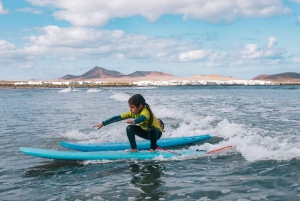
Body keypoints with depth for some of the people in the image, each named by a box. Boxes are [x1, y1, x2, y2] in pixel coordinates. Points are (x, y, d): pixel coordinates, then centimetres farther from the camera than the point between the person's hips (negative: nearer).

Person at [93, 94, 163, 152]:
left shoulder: (145, 111, -34)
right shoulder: (132, 112, -13)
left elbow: (143, 118, -59)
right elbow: (118, 118, -14)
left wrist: (134, 121, -80)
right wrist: (102, 124, -16)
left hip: (156, 133, -6)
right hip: (146, 132, 6)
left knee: (151, 129, -38)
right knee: (130, 128, -12)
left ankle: (153, 148, -15)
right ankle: (134, 148, -1)